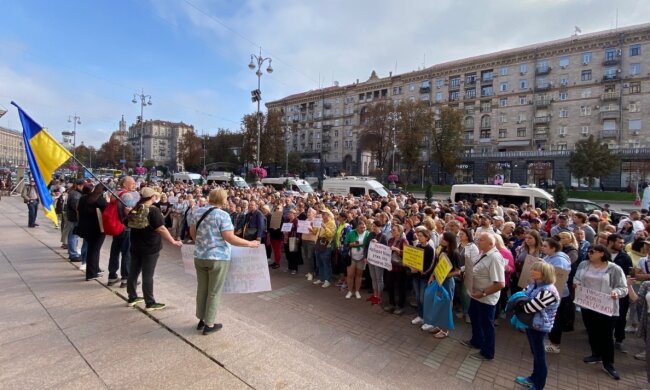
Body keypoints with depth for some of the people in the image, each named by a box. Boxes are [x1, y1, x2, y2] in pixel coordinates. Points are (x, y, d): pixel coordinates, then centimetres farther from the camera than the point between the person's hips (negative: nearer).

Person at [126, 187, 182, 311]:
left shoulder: (134, 210, 5)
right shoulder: (153, 210, -18)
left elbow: (129, 225, 19)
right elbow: (161, 229, -23)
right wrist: (173, 241, -19)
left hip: (135, 246, 7)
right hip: (150, 248, -7)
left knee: (133, 272, 15)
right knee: (148, 275, -2)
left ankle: (132, 297, 28)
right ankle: (150, 303, 6)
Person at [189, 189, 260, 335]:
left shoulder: (197, 212, 4)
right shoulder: (222, 215, -16)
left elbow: (192, 233, 14)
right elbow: (230, 238, -20)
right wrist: (250, 243, -11)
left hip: (199, 256, 6)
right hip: (218, 258, -6)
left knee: (202, 289, 18)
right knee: (214, 292, 7)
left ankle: (201, 320, 31)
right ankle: (209, 325, 18)